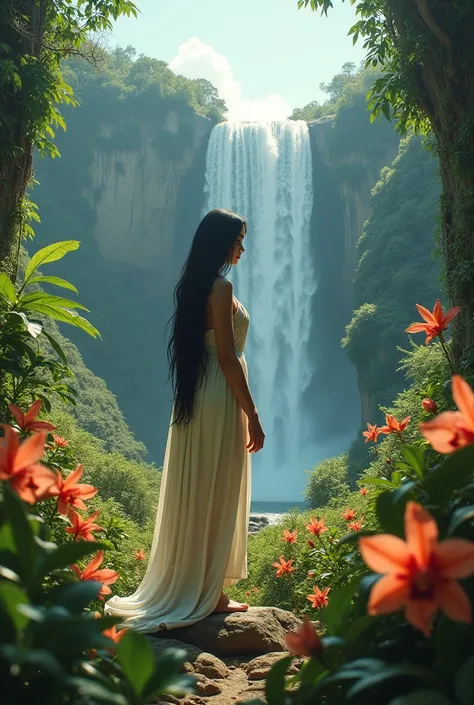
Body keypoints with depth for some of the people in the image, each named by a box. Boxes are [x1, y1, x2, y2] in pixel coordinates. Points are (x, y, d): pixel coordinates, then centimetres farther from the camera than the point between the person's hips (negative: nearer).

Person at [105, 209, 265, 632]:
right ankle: (209, 593, 10)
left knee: (195, 494, 14)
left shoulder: (194, 285, 14)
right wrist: (252, 415, -14)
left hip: (195, 396, 9)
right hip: (220, 397, -9)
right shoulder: (221, 287, -13)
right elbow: (227, 357, -18)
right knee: (216, 495, 0)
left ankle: (187, 588, 24)